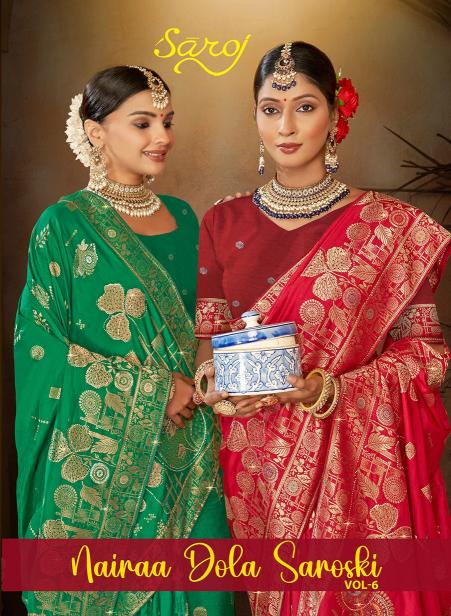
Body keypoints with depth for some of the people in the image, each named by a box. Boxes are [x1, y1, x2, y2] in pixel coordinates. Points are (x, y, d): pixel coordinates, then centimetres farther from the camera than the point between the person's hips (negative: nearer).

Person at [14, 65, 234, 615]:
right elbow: (40, 345, -11)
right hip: (98, 455, -4)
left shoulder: (182, 217, 9)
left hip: (185, 455, 5)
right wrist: (152, 388, -15)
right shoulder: (65, 225, -7)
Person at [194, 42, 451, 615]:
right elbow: (208, 334, 6)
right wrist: (213, 383, -16)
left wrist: (330, 389, -18)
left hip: (356, 464, -2)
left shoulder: (390, 225, -6)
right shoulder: (224, 223, 4)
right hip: (257, 460, 3)